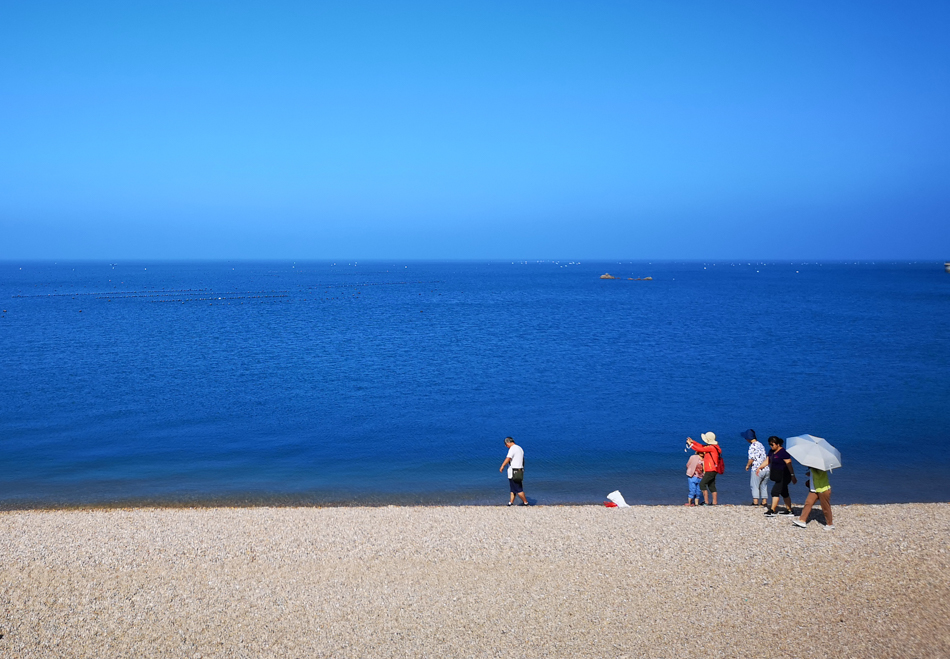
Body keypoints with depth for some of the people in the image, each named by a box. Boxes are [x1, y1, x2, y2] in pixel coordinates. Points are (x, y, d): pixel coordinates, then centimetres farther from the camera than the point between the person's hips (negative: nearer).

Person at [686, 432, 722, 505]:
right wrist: (693, 441, 22)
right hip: (711, 470, 10)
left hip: (711, 470, -10)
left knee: (702, 484, -11)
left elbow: (701, 449, -14)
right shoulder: (712, 447, 15)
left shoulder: (711, 448, -15)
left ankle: (706, 501, -14)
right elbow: (702, 447, 24)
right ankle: (715, 503, 13)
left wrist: (691, 444, -5)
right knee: (711, 486, 11)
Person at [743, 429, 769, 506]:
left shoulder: (752, 446, -11)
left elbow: (751, 458, -15)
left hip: (756, 470, -7)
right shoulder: (761, 445, 13)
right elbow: (764, 457, 16)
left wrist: (747, 465, 1)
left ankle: (755, 502, -2)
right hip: (766, 469, 7)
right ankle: (765, 502, 17)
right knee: (764, 486, 14)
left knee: (755, 486, 1)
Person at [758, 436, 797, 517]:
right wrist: (760, 468, 6)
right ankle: (789, 510, 22)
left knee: (775, 491, -12)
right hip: (778, 476, 9)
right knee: (784, 493, 14)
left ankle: (773, 510, -9)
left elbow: (789, 465, -19)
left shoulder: (783, 452, -18)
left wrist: (793, 476, -21)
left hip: (784, 476, -9)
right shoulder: (771, 451, 9)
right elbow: (768, 461, 17)